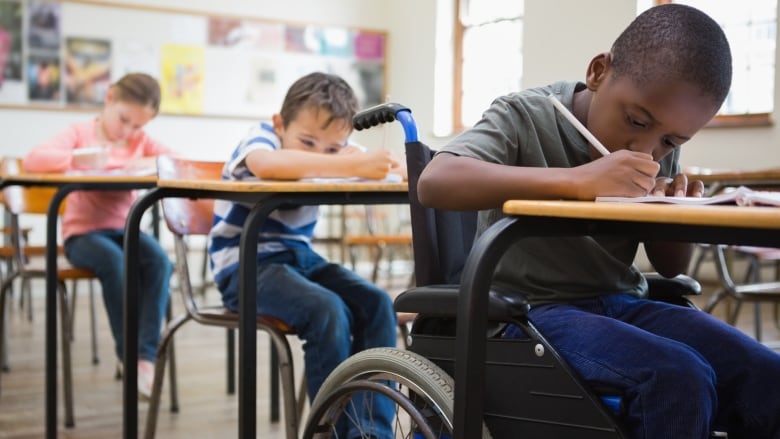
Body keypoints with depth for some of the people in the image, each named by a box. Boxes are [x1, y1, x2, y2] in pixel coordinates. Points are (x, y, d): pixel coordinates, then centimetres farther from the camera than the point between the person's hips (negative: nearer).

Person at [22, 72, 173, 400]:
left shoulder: (140, 140, 12)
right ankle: (127, 354, -23)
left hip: (124, 229, 3)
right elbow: (32, 160, -14)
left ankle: (146, 355, -29)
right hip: (83, 232, -3)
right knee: (115, 262, -35)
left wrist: (151, 162, -19)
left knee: (160, 261, -29)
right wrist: (79, 160, -29)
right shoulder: (81, 132, 1)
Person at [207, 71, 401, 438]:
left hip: (300, 256, 7)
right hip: (245, 264, -7)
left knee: (377, 304, -15)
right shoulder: (261, 136, -15)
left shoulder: (332, 148, 3)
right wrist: (354, 166, -50)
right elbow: (267, 164, -42)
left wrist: (380, 164, -30)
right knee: (327, 310, -30)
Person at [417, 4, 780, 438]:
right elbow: (434, 183, -28)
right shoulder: (526, 117, -9)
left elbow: (671, 266, 16)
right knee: (677, 381, -31)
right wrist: (576, 180, -36)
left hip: (621, 305, 6)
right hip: (532, 309, -5)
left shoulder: (660, 150, 7)